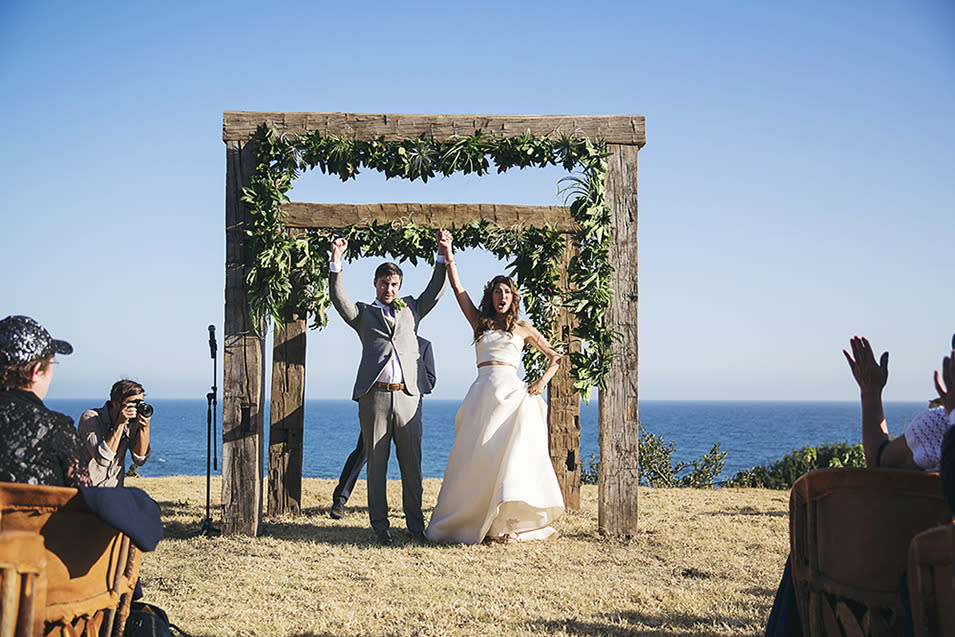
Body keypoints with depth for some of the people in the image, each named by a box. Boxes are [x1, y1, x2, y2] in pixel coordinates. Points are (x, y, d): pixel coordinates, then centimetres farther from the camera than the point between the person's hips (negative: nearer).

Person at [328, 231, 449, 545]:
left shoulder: (411, 309, 20)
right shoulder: (363, 313, 13)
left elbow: (435, 291, 15)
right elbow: (339, 298, -1)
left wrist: (443, 257, 3)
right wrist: (336, 262, -12)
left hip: (407, 398, 2)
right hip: (375, 398, -2)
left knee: (412, 465, 4)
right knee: (376, 465, 3)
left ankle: (415, 525, 11)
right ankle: (380, 527, 9)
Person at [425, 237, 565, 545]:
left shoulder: (522, 329, 13)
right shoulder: (479, 322, 16)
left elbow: (555, 356, 18)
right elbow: (457, 288, 12)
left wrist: (543, 381, 2)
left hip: (512, 392, -1)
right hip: (483, 393, 2)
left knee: (512, 455, -11)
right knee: (475, 457, -4)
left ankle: (511, 522, -9)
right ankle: (472, 518, 6)